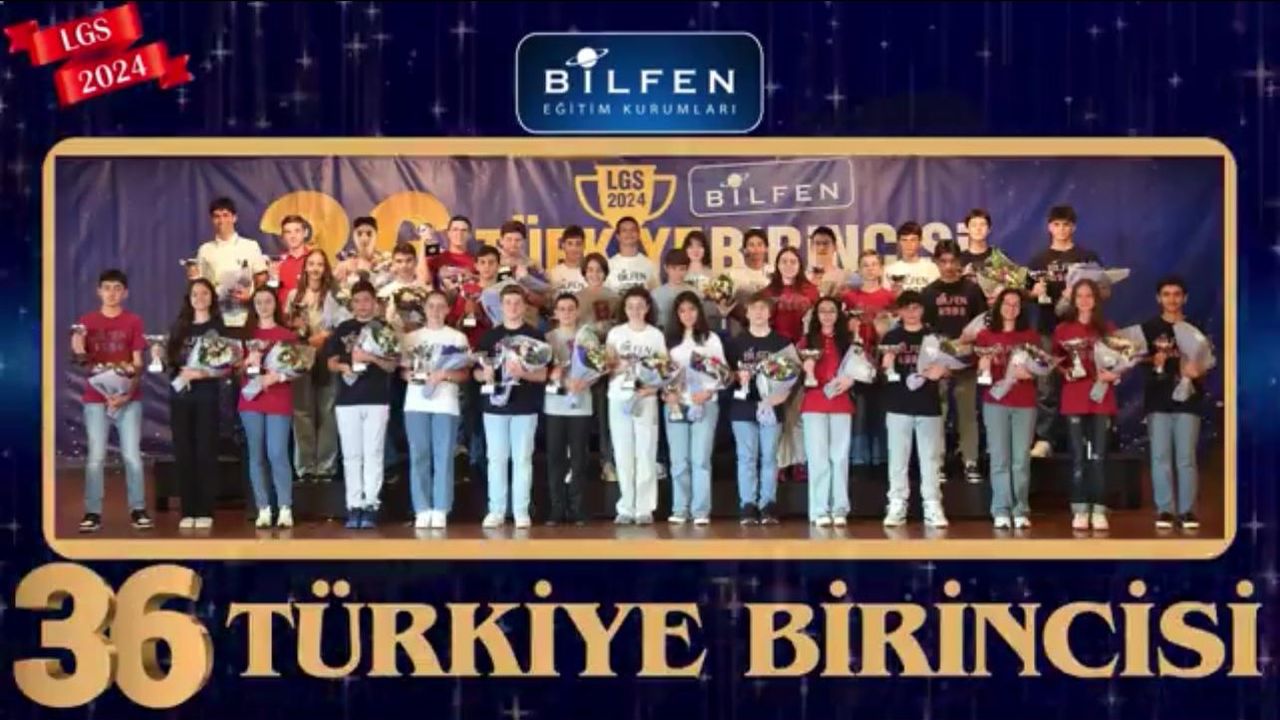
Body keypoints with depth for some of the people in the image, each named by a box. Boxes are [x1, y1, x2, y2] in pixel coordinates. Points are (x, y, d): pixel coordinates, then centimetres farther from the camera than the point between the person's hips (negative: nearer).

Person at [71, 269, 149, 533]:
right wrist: (79, 353, -17)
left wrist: (128, 392, -14)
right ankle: (92, 513, 3)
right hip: (96, 397, 1)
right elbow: (83, 360, 7)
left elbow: (137, 363, -1)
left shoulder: (134, 322, 2)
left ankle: (137, 510, 5)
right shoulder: (86, 321, 6)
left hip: (128, 397, -1)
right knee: (95, 456, 0)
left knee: (132, 455, -1)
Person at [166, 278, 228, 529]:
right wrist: (181, 373, -10)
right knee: (183, 453, 1)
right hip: (180, 395, 3)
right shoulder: (179, 326, 14)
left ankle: (205, 511, -1)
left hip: (207, 395, -3)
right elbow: (171, 360, 12)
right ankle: (188, 511, 6)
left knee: (205, 452, -4)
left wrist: (203, 373, -18)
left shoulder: (218, 327, 5)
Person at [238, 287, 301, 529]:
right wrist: (247, 362, -11)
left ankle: (285, 509, -6)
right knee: (256, 455, 2)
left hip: (279, 402, -2)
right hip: (250, 401, 2)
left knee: (277, 454, -10)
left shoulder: (288, 334, 7)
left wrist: (275, 377, -14)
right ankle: (263, 509, 6)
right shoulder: (245, 333, 12)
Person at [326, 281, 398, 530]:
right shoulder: (343, 329, 12)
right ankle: (353, 506, 6)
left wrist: (371, 357, -17)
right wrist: (343, 367, -11)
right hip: (347, 400, 2)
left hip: (377, 400, -2)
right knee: (351, 455, 3)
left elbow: (392, 365, 0)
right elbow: (331, 363, 10)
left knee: (373, 454, -3)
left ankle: (371, 506, -2)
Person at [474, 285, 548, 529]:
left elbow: (542, 374, -1)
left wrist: (522, 373, -20)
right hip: (495, 405, 2)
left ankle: (521, 511, 5)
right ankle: (496, 511, 9)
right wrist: (484, 375, -13)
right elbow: (476, 372, 11)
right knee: (497, 458, 4)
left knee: (522, 458, 0)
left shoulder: (535, 335, 3)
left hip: (525, 407, -2)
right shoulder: (490, 336, 10)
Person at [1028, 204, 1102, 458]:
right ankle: (1044, 440, 1)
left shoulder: (1088, 257, 7)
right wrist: (1034, 292, -11)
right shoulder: (1039, 260, 11)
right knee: (1046, 386, -2)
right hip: (1048, 329, 1)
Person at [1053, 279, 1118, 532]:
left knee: (1098, 454, -1)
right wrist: (1065, 372, -13)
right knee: (1078, 454, 1)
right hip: (1074, 397, 0)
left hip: (1102, 397, 0)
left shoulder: (1107, 328, 7)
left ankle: (1099, 510, 1)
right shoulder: (1063, 329, 5)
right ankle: (1080, 510, 4)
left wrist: (1112, 374, -11)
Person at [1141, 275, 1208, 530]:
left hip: (1188, 399, 0)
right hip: (1158, 400, 0)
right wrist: (1154, 362, -14)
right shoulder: (1148, 328, 7)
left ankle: (1187, 510, 4)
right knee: (1161, 457, -1)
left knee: (1186, 458, -1)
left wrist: (1198, 371, -14)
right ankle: (1165, 510, 5)